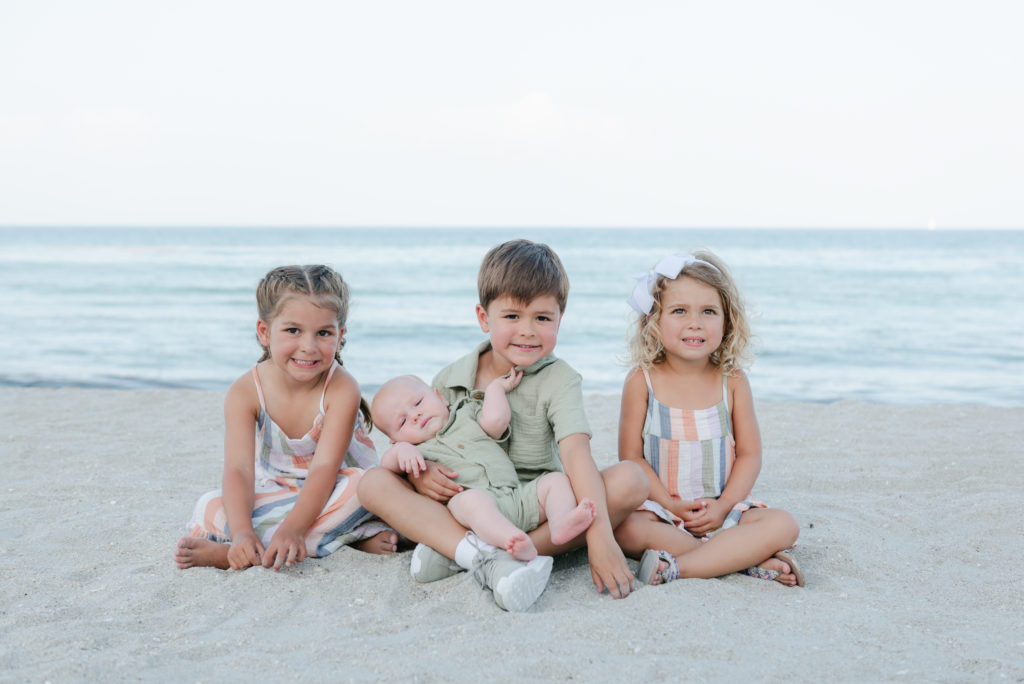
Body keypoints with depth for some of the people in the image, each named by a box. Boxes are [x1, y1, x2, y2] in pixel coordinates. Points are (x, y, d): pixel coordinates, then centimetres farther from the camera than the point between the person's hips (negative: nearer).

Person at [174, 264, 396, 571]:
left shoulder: (341, 390, -22)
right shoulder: (245, 392, -15)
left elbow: (324, 468, -30)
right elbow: (238, 468, -24)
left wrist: (292, 529, -46)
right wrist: (242, 532, -42)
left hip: (333, 491, -2)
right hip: (275, 490, 2)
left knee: (365, 486, -37)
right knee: (209, 508, -23)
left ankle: (229, 553, -33)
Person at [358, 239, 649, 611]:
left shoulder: (558, 380, -7)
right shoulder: (450, 381, 1)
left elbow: (576, 455, -21)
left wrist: (600, 536, -35)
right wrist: (418, 470, -16)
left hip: (539, 512, -1)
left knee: (630, 479, -25)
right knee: (374, 482, -17)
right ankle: (487, 562, -39)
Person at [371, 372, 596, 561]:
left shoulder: (468, 414, 27)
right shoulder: (419, 451, 22)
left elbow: (496, 420, 7)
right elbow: (387, 464, 5)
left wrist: (495, 387, 19)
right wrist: (401, 450, -13)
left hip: (516, 496, 5)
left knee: (556, 480, -10)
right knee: (471, 500, -37)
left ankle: (561, 523, -40)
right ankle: (518, 545, -63)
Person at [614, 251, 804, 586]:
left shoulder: (732, 381, 2)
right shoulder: (642, 382, -4)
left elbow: (749, 454, 2)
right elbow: (631, 456, -5)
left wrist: (723, 506, -13)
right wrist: (673, 506, -14)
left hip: (723, 507, 2)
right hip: (660, 507, -2)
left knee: (783, 525, -22)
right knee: (628, 530, -34)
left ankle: (679, 566, -32)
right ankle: (751, 558, -29)